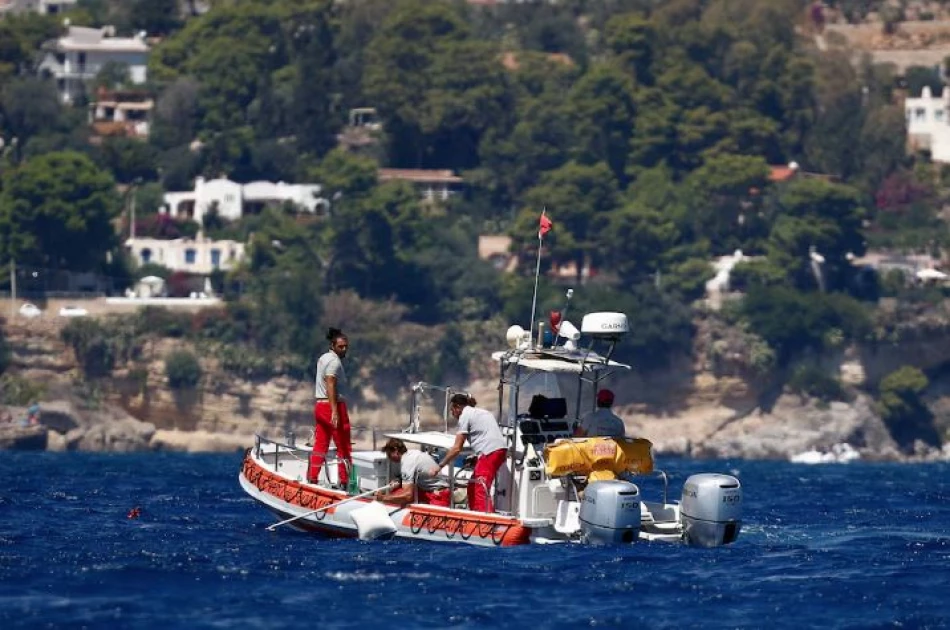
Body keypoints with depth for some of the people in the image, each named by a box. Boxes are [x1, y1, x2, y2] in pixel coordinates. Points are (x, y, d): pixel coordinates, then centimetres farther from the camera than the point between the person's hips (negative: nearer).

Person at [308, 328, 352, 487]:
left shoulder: (323, 358, 15)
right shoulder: (335, 362, -13)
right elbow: (330, 386, -23)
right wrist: (335, 411, -30)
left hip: (320, 405, 9)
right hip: (333, 404, -9)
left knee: (320, 445, 10)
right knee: (343, 447, -3)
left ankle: (312, 479, 8)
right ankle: (344, 481, -3)